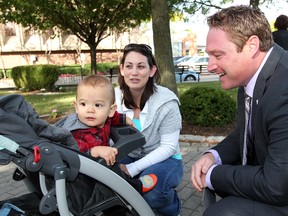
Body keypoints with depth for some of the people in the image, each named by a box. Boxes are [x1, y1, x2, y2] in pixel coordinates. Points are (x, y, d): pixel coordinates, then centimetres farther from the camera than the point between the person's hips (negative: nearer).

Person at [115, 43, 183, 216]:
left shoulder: (166, 101, -22)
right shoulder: (114, 97, -9)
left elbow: (168, 147, -19)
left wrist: (133, 169, -27)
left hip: (165, 160, -3)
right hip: (130, 157, 4)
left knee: (151, 188, -35)